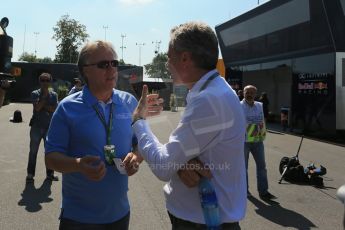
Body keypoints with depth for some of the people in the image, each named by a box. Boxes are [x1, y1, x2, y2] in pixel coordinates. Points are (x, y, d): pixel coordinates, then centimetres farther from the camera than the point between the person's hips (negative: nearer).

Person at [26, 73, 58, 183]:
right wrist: (44, 96, -12)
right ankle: (30, 174, 12)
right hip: (36, 127, -2)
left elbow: (54, 109, -8)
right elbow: (37, 107, -16)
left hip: (49, 127, 2)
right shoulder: (35, 94, -2)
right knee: (33, 151, 3)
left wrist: (43, 105, -13)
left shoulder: (53, 95, 4)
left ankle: (50, 173, 19)